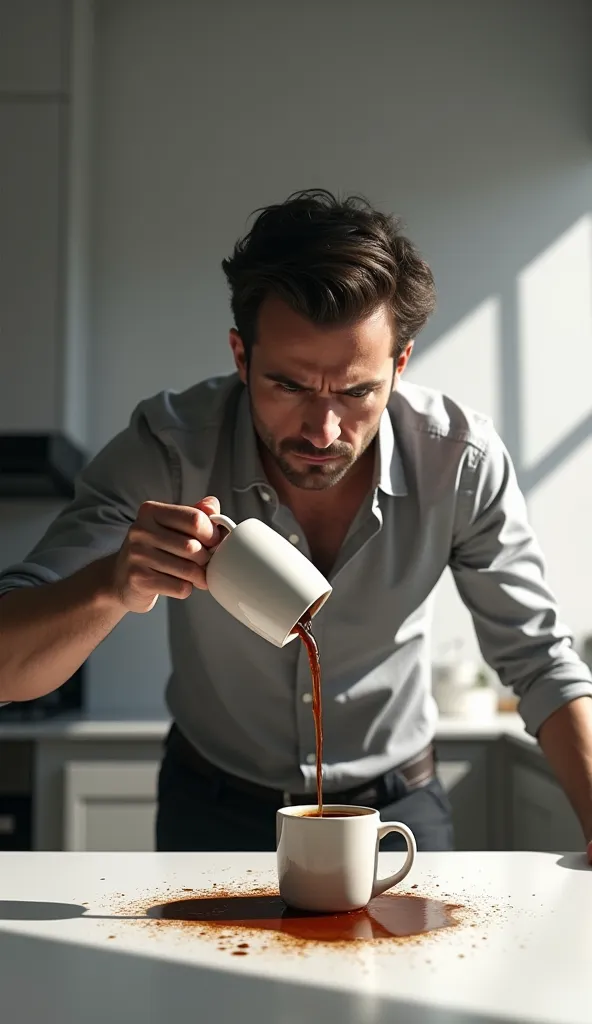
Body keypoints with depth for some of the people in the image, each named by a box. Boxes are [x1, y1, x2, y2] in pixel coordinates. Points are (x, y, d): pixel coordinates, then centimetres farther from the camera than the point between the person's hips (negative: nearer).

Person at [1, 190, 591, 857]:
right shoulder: (169, 448, -23)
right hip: (213, 809, 0)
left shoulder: (461, 459, -20)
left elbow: (538, 661, -8)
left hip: (396, 804, 1)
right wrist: (114, 585, -44)